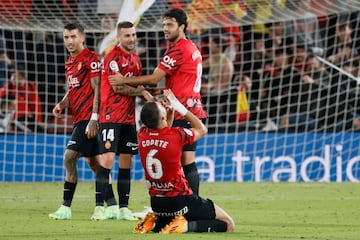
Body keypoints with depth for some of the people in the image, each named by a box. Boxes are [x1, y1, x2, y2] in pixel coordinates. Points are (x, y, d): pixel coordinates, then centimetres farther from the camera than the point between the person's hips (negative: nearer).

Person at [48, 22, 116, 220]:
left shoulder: (90, 59, -10)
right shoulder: (70, 62, 17)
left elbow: (98, 90, -15)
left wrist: (94, 119, -20)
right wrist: (62, 104, 8)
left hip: (88, 118, -9)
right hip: (79, 118, 9)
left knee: (69, 158, -13)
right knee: (94, 161, 12)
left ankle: (66, 208, -11)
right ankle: (112, 205, 17)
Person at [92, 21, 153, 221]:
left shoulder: (135, 59, 16)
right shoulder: (113, 57, -9)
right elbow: (118, 87, -15)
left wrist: (153, 100, 2)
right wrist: (142, 92, -7)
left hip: (129, 118, 8)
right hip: (111, 116, -8)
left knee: (126, 163, 6)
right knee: (107, 160, -12)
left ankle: (123, 208, 10)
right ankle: (99, 208, -10)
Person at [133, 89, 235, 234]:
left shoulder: (142, 134, -6)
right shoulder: (176, 135, -21)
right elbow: (202, 130, 3)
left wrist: (170, 111, 10)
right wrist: (179, 107, 7)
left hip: (156, 203, 6)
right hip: (180, 201, -6)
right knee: (228, 225, 2)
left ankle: (154, 223, 6)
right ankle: (186, 225, -16)